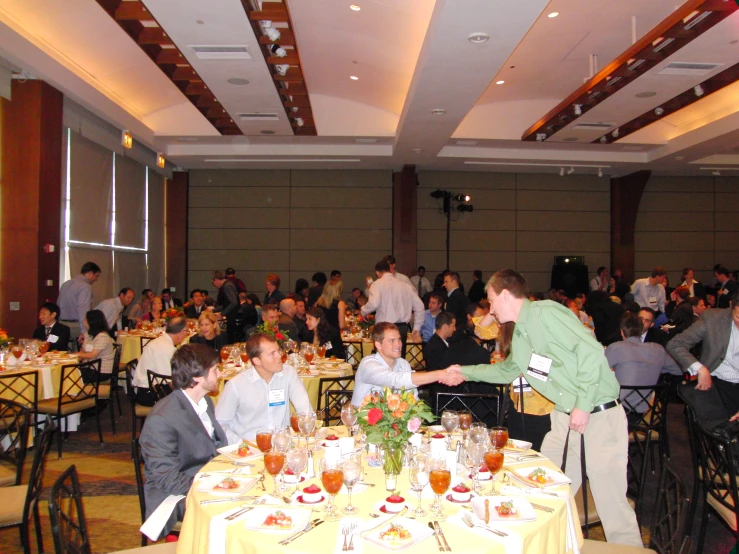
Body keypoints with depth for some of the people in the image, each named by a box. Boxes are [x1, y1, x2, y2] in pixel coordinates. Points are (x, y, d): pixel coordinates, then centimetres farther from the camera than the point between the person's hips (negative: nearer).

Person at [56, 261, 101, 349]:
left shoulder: (66, 284, 15)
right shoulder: (85, 286, -11)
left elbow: (58, 306, 20)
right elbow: (83, 310, -21)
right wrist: (84, 331, -25)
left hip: (61, 324, 8)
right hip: (75, 326, -8)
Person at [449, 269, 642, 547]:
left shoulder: (546, 313, -15)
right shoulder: (519, 335, 13)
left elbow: (591, 350, -23)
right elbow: (506, 370, 30)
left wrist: (583, 405, -21)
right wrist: (465, 371, 32)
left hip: (599, 416, -9)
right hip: (565, 417, 9)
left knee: (611, 502, -2)